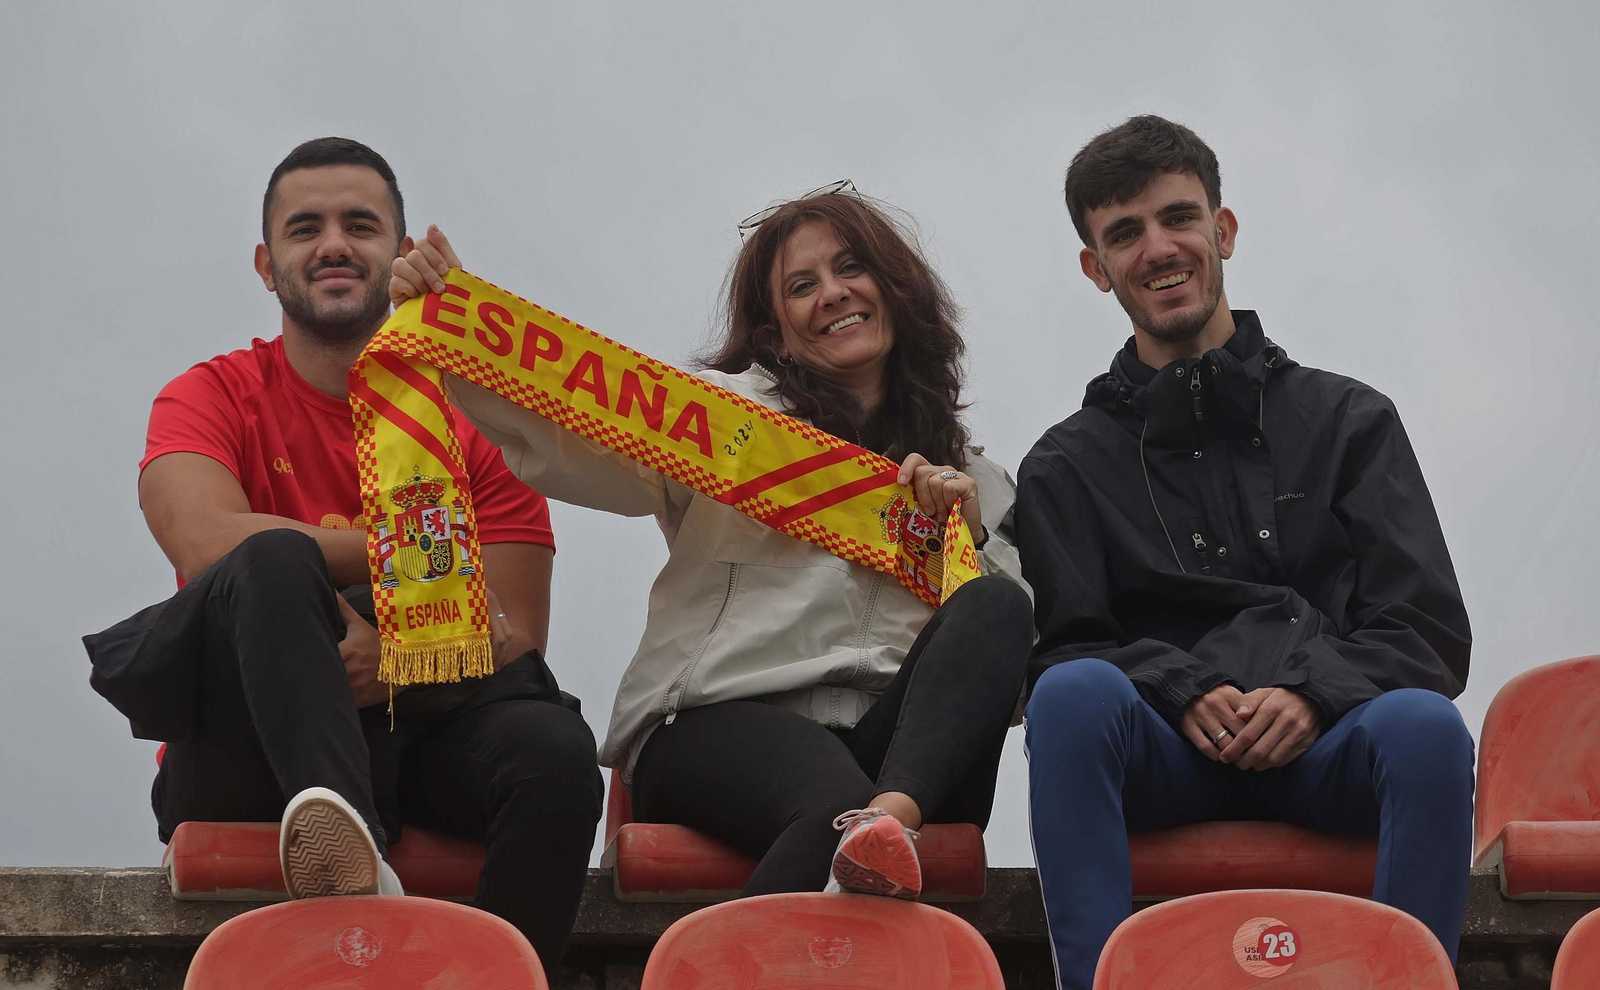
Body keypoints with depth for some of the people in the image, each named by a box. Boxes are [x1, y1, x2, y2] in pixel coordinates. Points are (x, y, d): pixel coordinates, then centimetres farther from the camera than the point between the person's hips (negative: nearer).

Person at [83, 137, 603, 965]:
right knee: (273, 560, -31)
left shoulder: (476, 421, 10)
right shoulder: (212, 397, 6)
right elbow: (206, 542, -17)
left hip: (411, 734, 2)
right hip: (249, 753, -2)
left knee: (555, 752, -30)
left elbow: (515, 642, 1)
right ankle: (353, 856, -54)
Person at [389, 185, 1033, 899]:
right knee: (838, 805, -39)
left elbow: (1017, 640, 18)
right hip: (717, 720, -4)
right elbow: (567, 443, -4)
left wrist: (967, 529, 3)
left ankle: (895, 811, -46)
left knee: (992, 609, -26)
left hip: (889, 738, 4)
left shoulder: (968, 473, 25)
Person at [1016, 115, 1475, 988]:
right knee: (1073, 693, -34)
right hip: (1160, 754, 0)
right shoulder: (1066, 468, 18)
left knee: (1426, 727, -34)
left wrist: (1313, 694, -11)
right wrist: (1184, 695, -14)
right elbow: (1061, 648, 7)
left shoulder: (1348, 419, 18)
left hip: (1319, 747, 0)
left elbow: (1431, 634, 9)